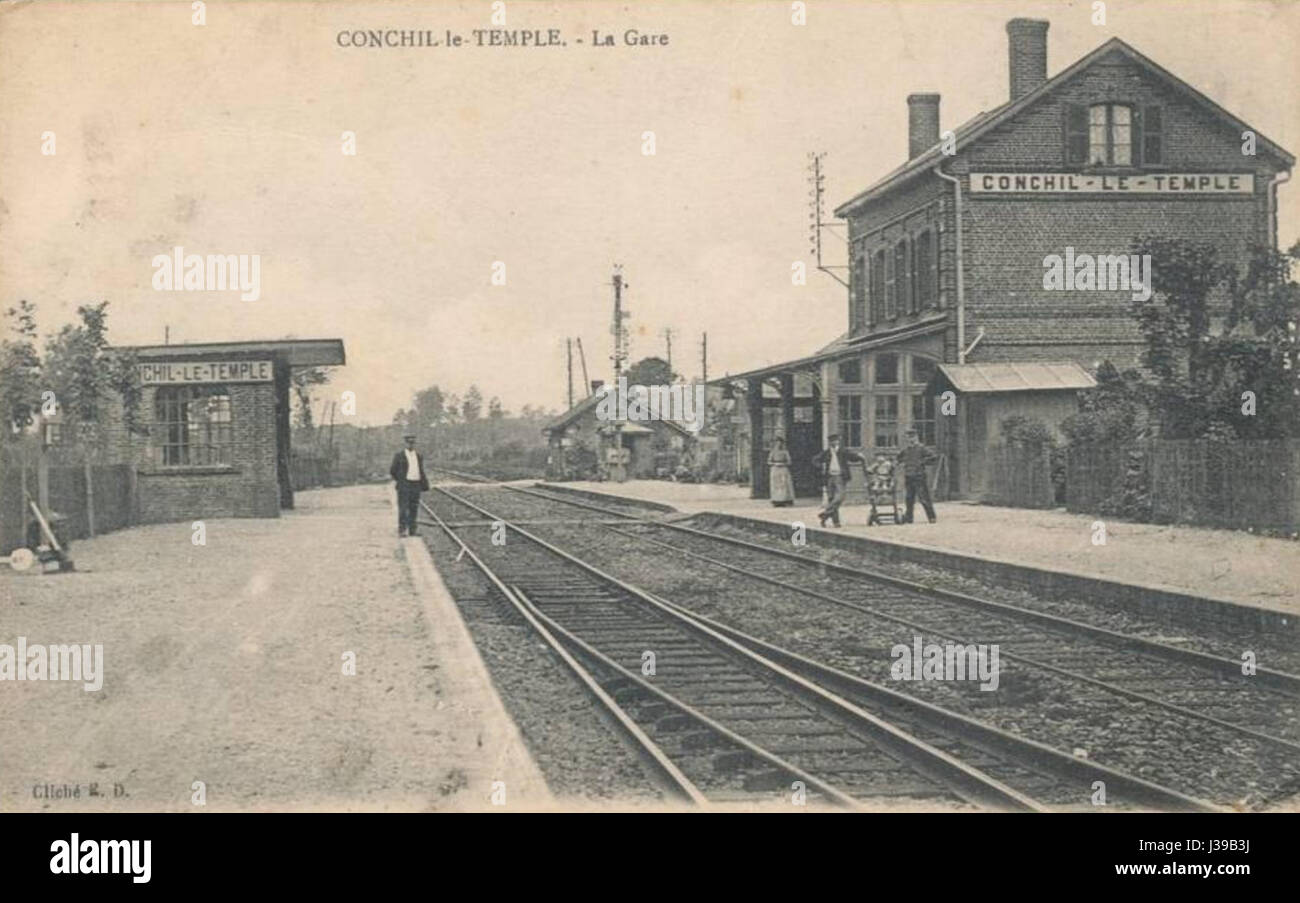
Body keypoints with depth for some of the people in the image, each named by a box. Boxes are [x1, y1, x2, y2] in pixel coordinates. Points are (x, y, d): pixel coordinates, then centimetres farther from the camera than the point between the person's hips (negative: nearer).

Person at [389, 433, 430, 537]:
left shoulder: (419, 456, 12)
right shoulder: (399, 456, -2)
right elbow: (392, 471, 2)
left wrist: (424, 484, 6)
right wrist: (400, 481, 4)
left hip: (416, 485, 5)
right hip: (404, 485, -4)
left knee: (414, 508, 6)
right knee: (403, 508, -7)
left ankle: (412, 530, 11)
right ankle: (402, 530, -6)